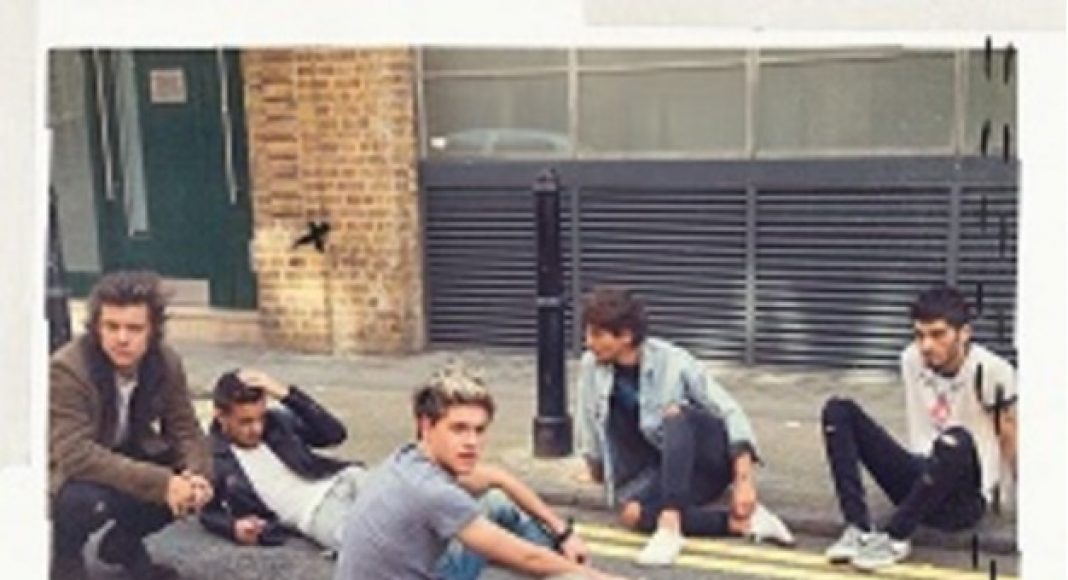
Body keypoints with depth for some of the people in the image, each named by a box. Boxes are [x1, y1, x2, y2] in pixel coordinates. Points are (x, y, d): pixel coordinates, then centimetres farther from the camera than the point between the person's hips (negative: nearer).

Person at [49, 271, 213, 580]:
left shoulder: (166, 363, -12)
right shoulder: (67, 369, -29)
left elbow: (185, 430, -6)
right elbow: (75, 454, -37)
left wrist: (197, 474, -30)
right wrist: (160, 483, -43)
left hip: (129, 462, 5)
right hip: (70, 475, -5)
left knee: (197, 486, -17)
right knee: (86, 499, -37)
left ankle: (124, 542, 11)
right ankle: (65, 553, 1)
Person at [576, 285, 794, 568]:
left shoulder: (673, 361, -17)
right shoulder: (591, 366, -6)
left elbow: (732, 414, -19)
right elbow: (588, 423, 9)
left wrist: (744, 481, -27)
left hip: (713, 459, -3)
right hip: (666, 469, 4)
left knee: (674, 413, -35)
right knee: (632, 513, -31)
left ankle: (670, 526, -42)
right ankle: (741, 522, -26)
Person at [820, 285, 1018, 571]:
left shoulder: (991, 371, -17)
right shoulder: (911, 359, -2)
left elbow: (1009, 439, -7)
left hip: (965, 498, -5)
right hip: (919, 481, 6)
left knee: (957, 442, -40)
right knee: (838, 410, -8)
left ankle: (894, 539, -21)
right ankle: (858, 530, -21)